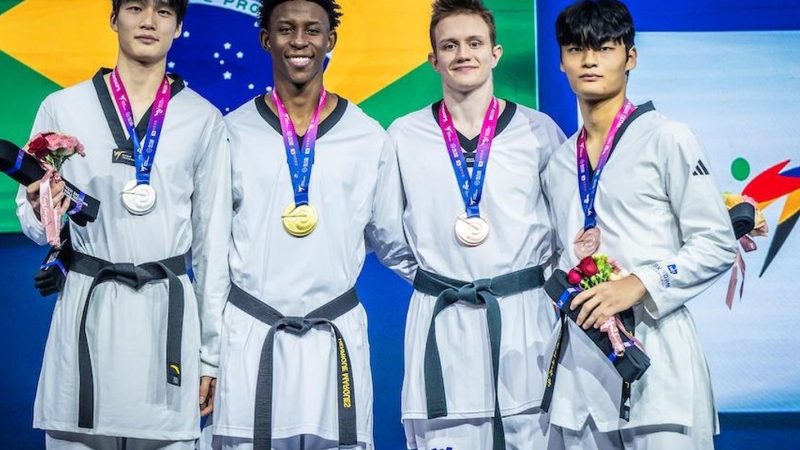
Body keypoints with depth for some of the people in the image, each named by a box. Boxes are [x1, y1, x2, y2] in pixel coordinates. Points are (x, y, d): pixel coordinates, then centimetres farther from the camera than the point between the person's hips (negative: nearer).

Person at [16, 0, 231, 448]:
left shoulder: (204, 121, 3)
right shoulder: (62, 109, 3)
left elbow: (213, 241, 6)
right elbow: (35, 225, 10)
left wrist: (211, 351, 5)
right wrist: (40, 212, -14)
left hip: (168, 312, 0)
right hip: (86, 308, 0)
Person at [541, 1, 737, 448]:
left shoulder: (667, 139, -2)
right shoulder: (559, 162, 16)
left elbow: (717, 244, -5)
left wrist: (638, 285, -16)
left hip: (655, 345, -5)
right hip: (580, 358, 5)